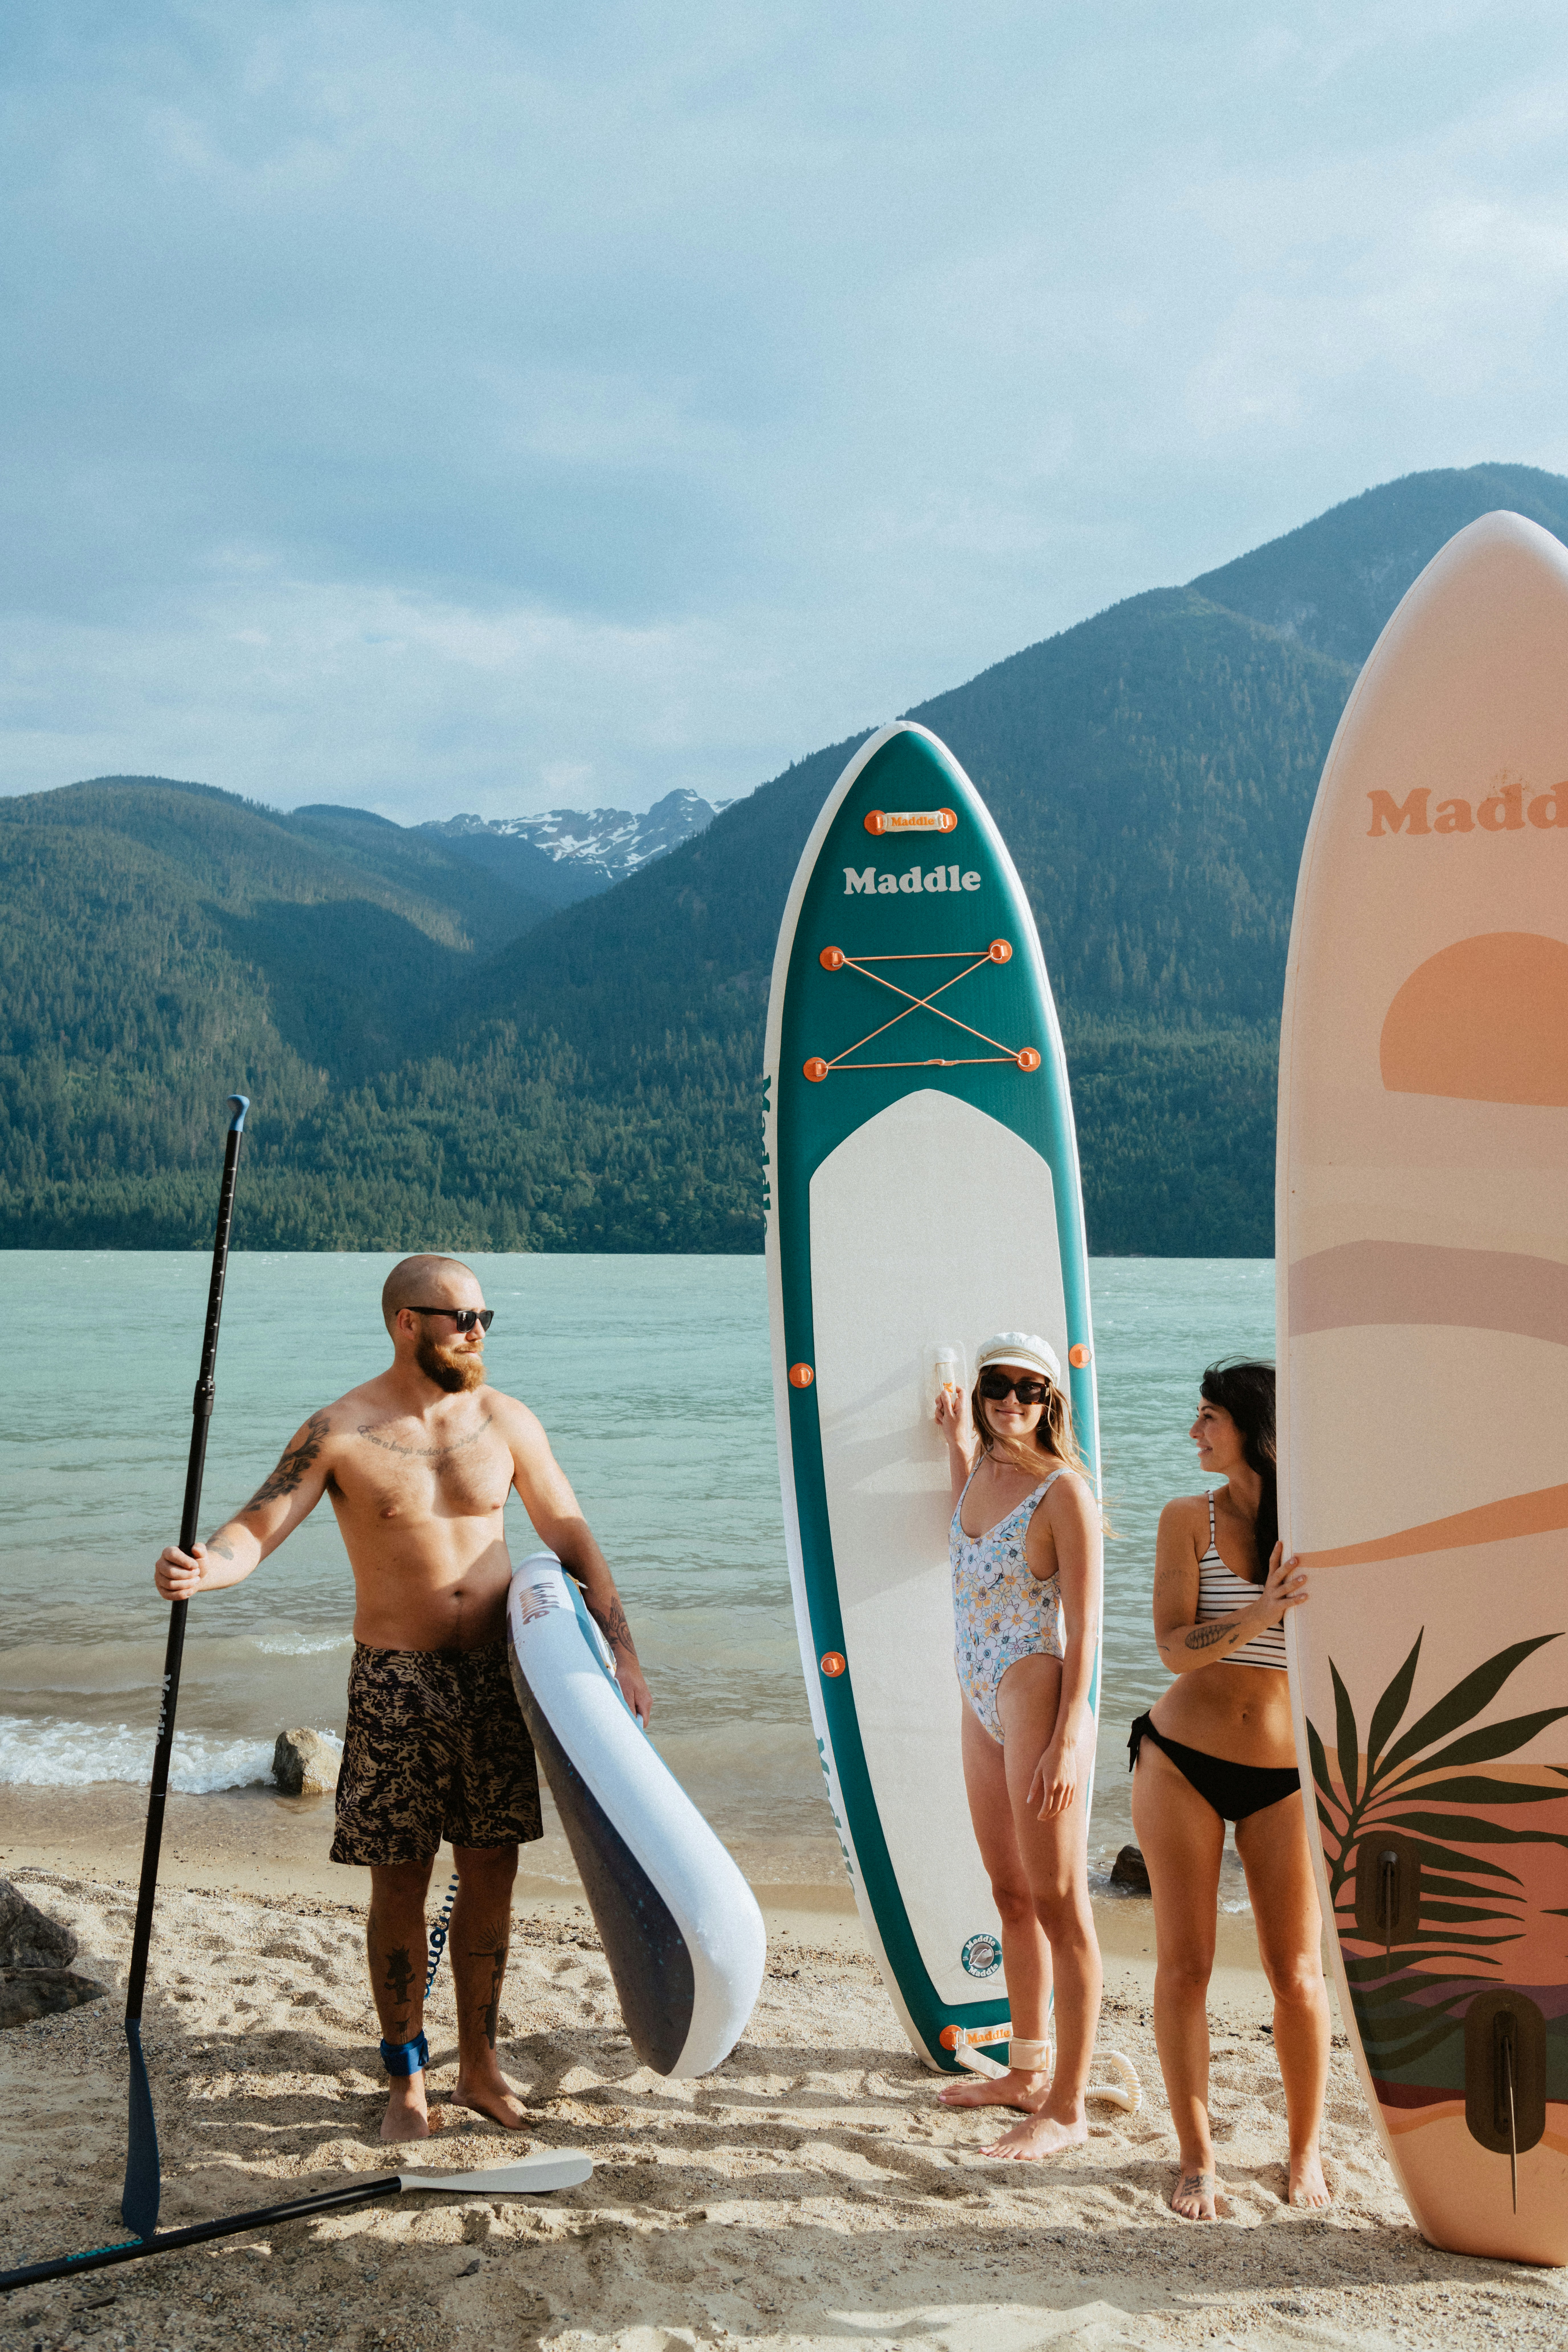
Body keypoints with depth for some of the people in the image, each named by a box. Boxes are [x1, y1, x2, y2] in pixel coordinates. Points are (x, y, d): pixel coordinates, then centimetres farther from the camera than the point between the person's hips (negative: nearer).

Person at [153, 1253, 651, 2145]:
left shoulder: (505, 1421, 3)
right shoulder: (339, 1433, -7)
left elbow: (572, 1537, 6)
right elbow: (258, 1528, -13)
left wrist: (623, 1652, -1)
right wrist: (203, 1567, -36)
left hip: (498, 1673, 3)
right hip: (397, 1680, -3)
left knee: (491, 1874, 9)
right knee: (400, 1883, 3)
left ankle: (480, 2064, 26)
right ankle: (408, 2081, 19)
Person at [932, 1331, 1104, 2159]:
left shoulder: (1065, 1493, -15)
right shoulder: (986, 1472, 8)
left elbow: (1083, 1630, -17)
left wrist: (1064, 1745, -21)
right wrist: (958, 1446, 26)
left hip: (1040, 1701, -9)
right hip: (982, 1704, 9)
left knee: (1059, 1905, -1)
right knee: (1009, 1895, 18)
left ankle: (1067, 2108, 7)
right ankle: (1028, 2073, 32)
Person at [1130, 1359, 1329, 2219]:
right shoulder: (1190, 1520, -3)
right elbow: (1175, 1649, -13)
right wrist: (1259, 1615, -27)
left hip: (1285, 1776, 0)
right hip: (1183, 1761, 0)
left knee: (1297, 1975, 3)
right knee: (1184, 1965, 3)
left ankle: (1306, 2148, 25)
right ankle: (1196, 2157, 18)